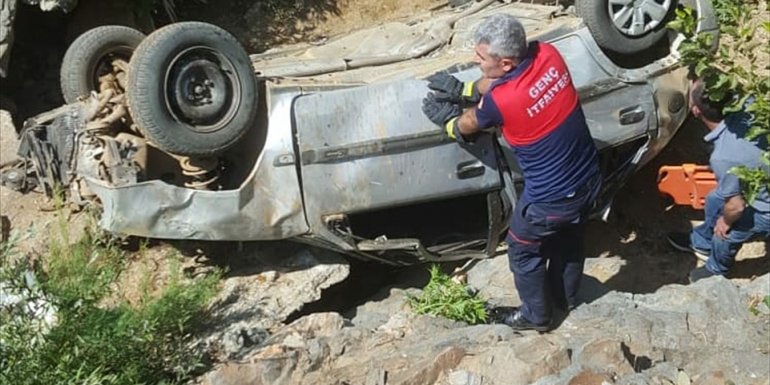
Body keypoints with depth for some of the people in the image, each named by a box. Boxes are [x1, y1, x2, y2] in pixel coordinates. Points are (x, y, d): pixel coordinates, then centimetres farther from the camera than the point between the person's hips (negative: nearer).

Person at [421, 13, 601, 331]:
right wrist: (465, 90, 13)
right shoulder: (548, 54, -13)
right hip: (588, 179, 7)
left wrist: (447, 118, 16)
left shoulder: (500, 101, -29)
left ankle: (535, 316, 44)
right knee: (569, 237, 33)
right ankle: (565, 296, 58)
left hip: (550, 198, -7)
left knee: (524, 252, 22)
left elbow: (467, 125, -4)